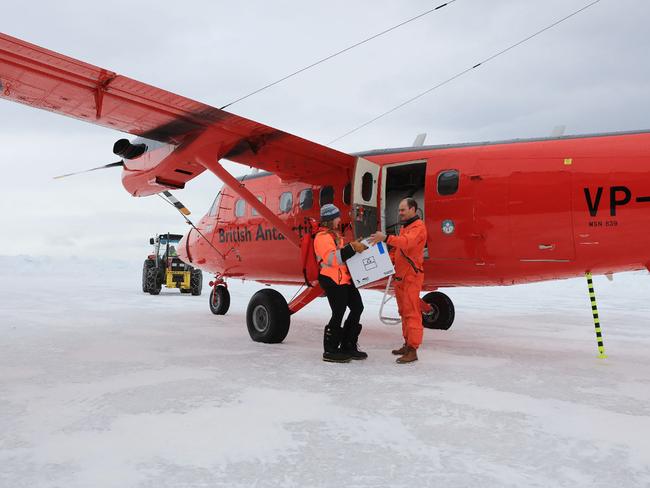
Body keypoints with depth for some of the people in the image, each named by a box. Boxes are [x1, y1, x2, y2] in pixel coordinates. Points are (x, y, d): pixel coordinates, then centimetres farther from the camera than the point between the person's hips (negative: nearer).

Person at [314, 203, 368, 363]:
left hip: (344, 279, 10)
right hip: (332, 280, -10)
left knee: (357, 308, 11)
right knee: (338, 314, -7)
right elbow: (332, 258, -25)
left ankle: (348, 346, 21)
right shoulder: (322, 237, -12)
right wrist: (352, 248, -28)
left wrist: (355, 247, 14)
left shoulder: (334, 234, 21)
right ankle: (330, 351, 5)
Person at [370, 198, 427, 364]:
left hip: (411, 277, -10)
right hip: (400, 276, 10)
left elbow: (406, 242, -31)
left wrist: (385, 238, -44)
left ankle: (412, 351, -8)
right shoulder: (404, 226, 21)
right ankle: (408, 344, 23)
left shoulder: (418, 227, -11)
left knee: (411, 313, -9)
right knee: (404, 312, 14)